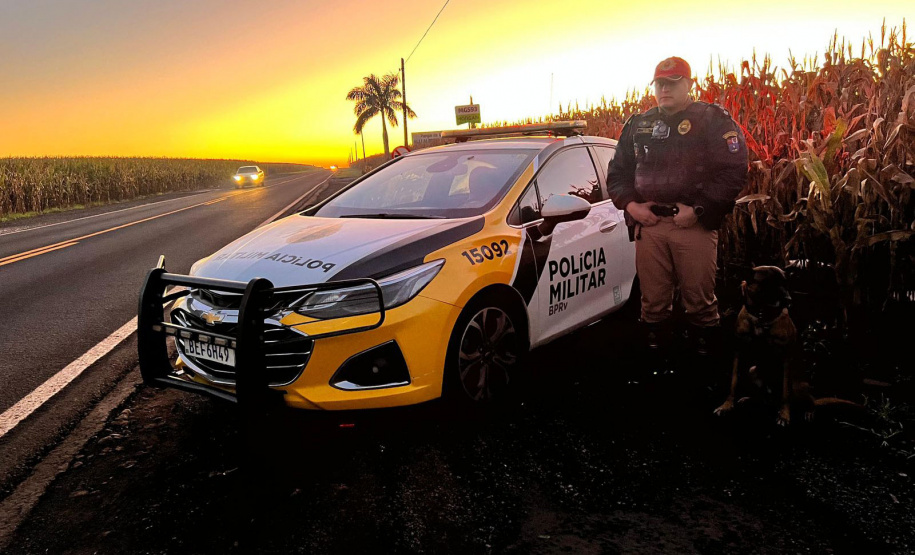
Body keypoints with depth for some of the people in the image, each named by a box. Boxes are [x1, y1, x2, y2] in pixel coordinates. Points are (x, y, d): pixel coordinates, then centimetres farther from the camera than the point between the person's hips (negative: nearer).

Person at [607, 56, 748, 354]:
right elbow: (617, 171, 21)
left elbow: (733, 171, -6)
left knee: (699, 300, 1)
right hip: (648, 223, 4)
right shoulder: (638, 124, 16)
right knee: (653, 300, 8)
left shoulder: (714, 120, 2)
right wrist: (630, 205, 4)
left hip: (695, 225, -3)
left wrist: (699, 210, -14)